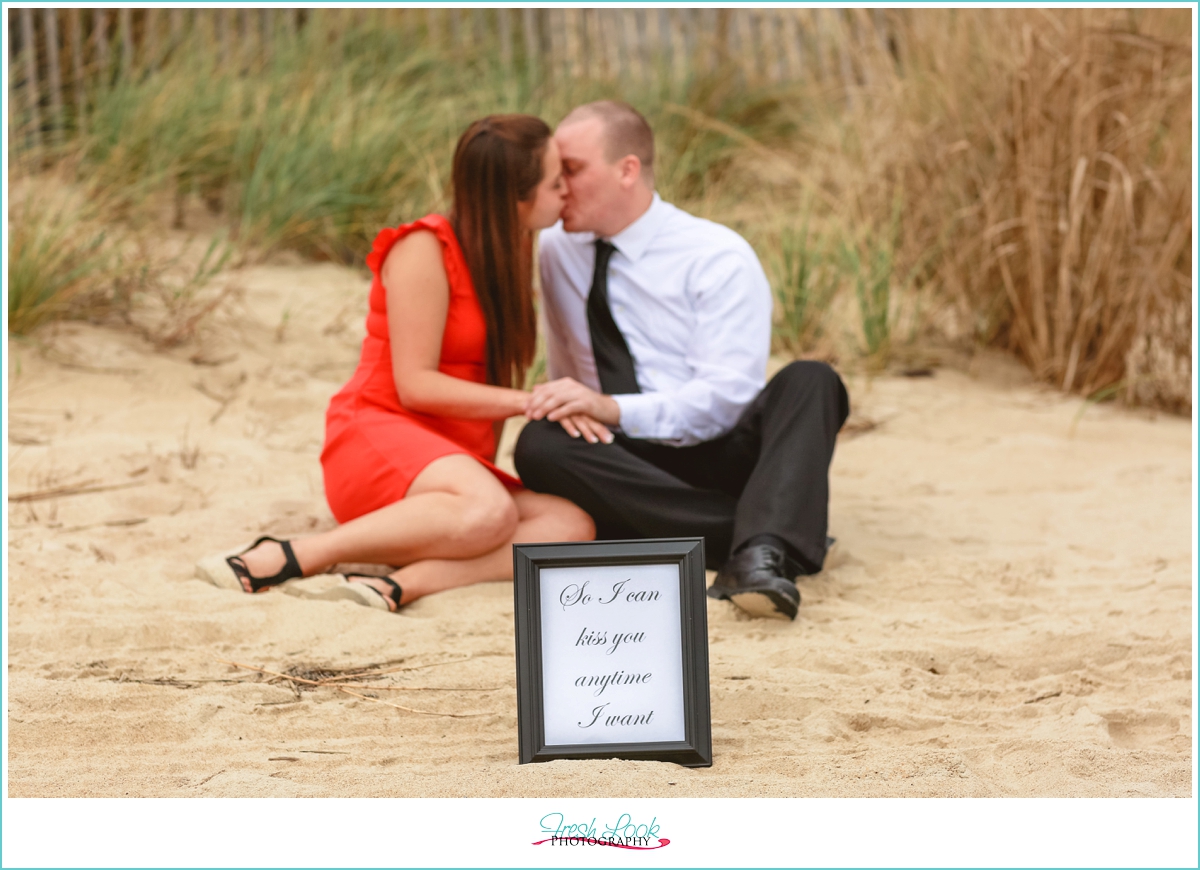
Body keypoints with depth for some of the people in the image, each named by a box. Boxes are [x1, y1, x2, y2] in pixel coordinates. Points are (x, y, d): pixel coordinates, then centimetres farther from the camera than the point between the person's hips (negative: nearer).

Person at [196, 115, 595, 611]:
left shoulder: (505, 259, 17)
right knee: (488, 512, -39)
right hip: (379, 439, -7)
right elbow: (415, 385, -15)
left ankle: (400, 583, -36)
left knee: (573, 526, -21)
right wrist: (528, 401, -16)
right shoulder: (425, 251, -8)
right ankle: (280, 560, -32)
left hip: (456, 465, 7)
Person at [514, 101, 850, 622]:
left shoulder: (718, 258, -5)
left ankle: (759, 557, -50)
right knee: (540, 444, -30)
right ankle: (761, 533, -33)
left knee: (810, 381, -28)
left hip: (720, 458, -2)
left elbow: (727, 395, -14)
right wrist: (571, 405, -8)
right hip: (628, 469, 3)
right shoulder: (554, 251, 10)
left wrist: (614, 408, -29)